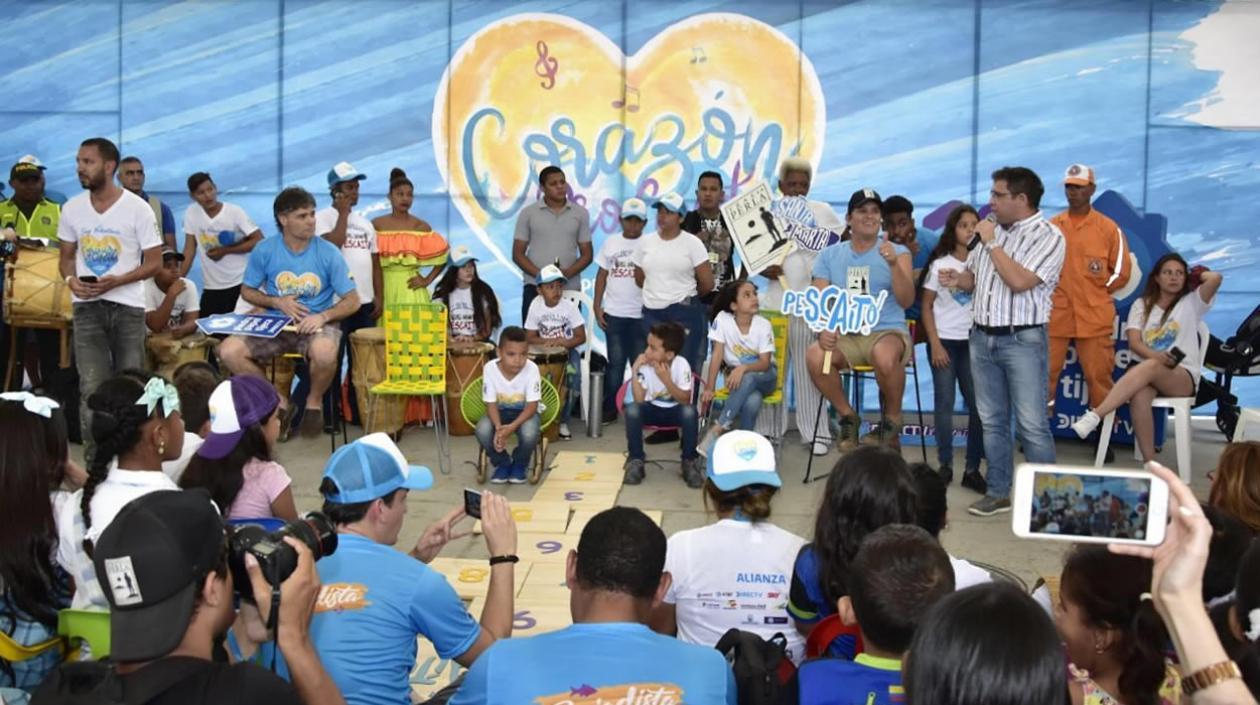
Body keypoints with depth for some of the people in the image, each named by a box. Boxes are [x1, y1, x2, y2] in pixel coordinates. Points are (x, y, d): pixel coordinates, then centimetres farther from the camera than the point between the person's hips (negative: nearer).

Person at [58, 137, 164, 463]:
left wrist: (115, 281, -18)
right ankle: (95, 462, 1)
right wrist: (71, 279, -8)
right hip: (87, 307, 2)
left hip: (127, 306, -2)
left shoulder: (138, 208, -6)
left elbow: (154, 262, -4)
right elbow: (67, 256, 15)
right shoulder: (72, 209, 4)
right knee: (92, 389, -4)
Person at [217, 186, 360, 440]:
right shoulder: (264, 250, -1)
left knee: (324, 352, -38)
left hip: (316, 324, -3)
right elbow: (247, 291, 10)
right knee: (228, 351, -21)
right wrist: (276, 301, -9)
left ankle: (314, 402, -3)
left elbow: (352, 301, -4)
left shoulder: (328, 253, -6)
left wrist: (323, 316, -22)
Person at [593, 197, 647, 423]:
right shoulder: (611, 242, 7)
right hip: (613, 313, 2)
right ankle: (609, 408, 11)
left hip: (642, 314, -2)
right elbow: (602, 275, 9)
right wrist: (597, 307, 3)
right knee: (615, 363, 6)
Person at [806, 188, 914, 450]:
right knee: (814, 355, -30)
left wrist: (893, 264, -22)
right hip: (845, 335, 2)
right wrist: (824, 329, -16)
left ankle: (892, 420, -8)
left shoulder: (897, 252, 5)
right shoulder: (830, 255, 11)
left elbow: (906, 301, -6)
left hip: (887, 331, -2)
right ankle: (847, 416, -3)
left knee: (885, 356, -38)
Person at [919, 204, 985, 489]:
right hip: (944, 340, -1)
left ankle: (972, 468, 6)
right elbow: (926, 307, 2)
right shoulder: (940, 263, 1)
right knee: (944, 404, 2)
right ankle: (945, 466, 11)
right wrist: (935, 344, -6)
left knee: (978, 404, -2)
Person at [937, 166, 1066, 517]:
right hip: (982, 337, 7)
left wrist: (991, 243, -13)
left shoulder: (1047, 236, -9)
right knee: (992, 422, 11)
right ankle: (998, 492, 21)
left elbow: (1019, 281, -22)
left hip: (1022, 340, -6)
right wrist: (957, 280, -1)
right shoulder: (992, 229, 11)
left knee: (1032, 425, -4)